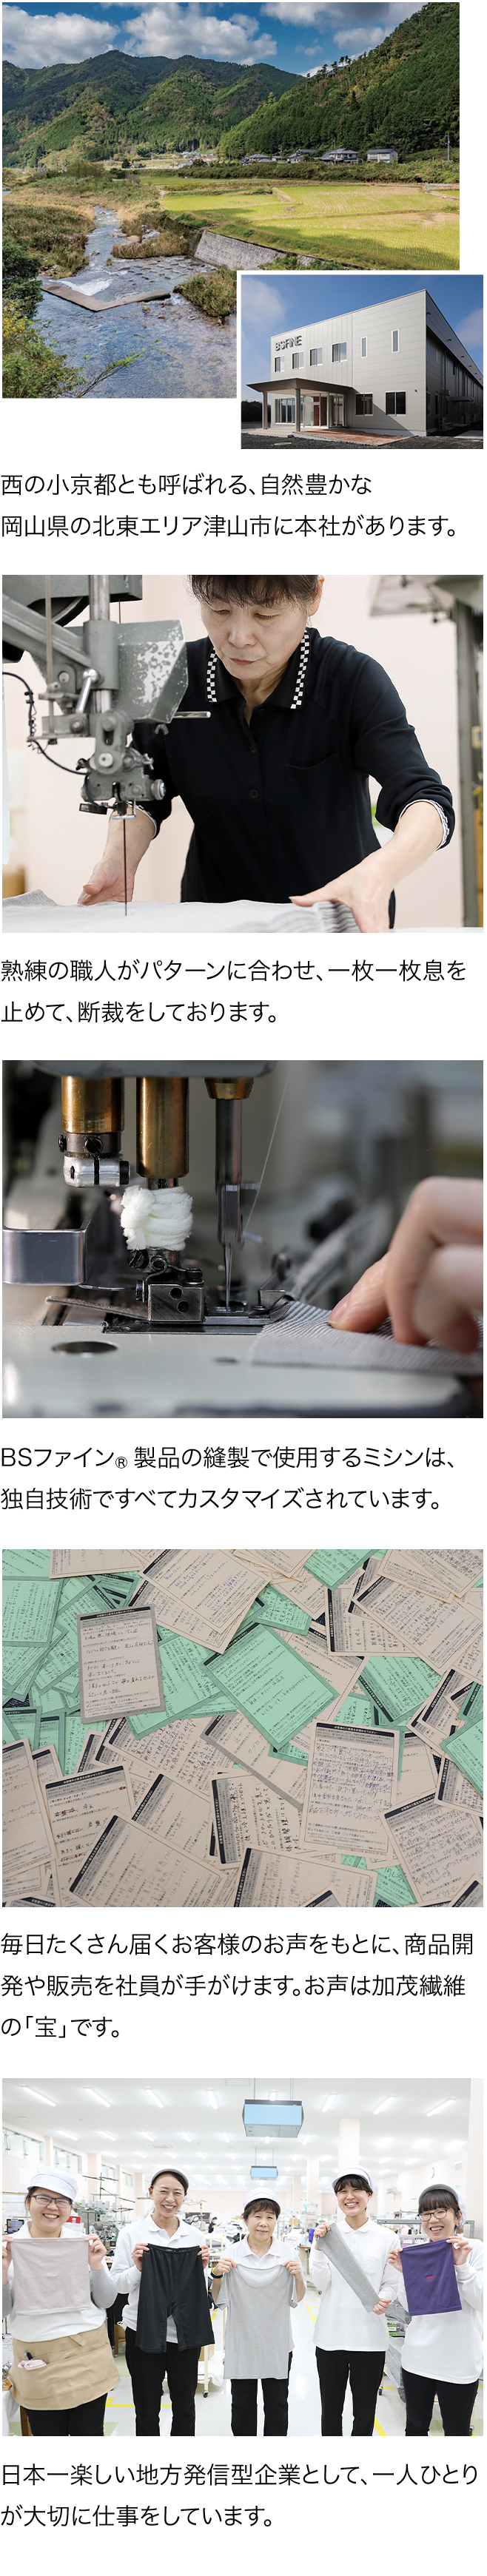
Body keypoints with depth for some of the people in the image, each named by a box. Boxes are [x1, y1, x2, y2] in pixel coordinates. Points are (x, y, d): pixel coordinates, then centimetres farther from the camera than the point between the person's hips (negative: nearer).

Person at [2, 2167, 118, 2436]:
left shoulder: (85, 2243, 2)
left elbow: (104, 2302, 7)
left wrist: (97, 2265, -10)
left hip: (87, 2357, 1)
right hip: (38, 2363, -1)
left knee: (89, 2435, 5)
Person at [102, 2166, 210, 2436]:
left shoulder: (194, 2235, 6)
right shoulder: (132, 2233, -3)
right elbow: (116, 2286, -2)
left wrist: (202, 2269, -7)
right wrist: (138, 2269, -20)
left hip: (185, 2331, 2)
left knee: (185, 2407, 11)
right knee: (147, 2412, 6)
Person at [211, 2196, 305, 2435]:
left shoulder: (287, 2254, -2)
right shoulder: (232, 2256, -4)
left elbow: (297, 2299, 5)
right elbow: (219, 2301, 3)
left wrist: (298, 2276, -14)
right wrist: (217, 2275, -14)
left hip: (277, 2342, 0)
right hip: (241, 2341, 0)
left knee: (277, 2405, 9)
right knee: (243, 2404, 9)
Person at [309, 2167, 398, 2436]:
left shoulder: (386, 2238, -1)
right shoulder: (327, 2233, 0)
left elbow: (390, 2284, 3)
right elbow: (320, 2283, -5)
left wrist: (383, 2300, -18)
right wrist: (319, 2247, -18)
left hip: (370, 2335, -1)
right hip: (331, 2334, 1)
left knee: (365, 2413, 8)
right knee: (331, 2410, 11)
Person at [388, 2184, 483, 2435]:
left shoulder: (474, 2249, -7)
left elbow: (481, 2302, -12)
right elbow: (410, 2306, 6)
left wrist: (462, 2265, -23)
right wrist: (404, 2273, -9)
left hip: (458, 2361, -4)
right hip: (418, 2356, 4)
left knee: (457, 2432, 6)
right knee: (416, 2427, 14)